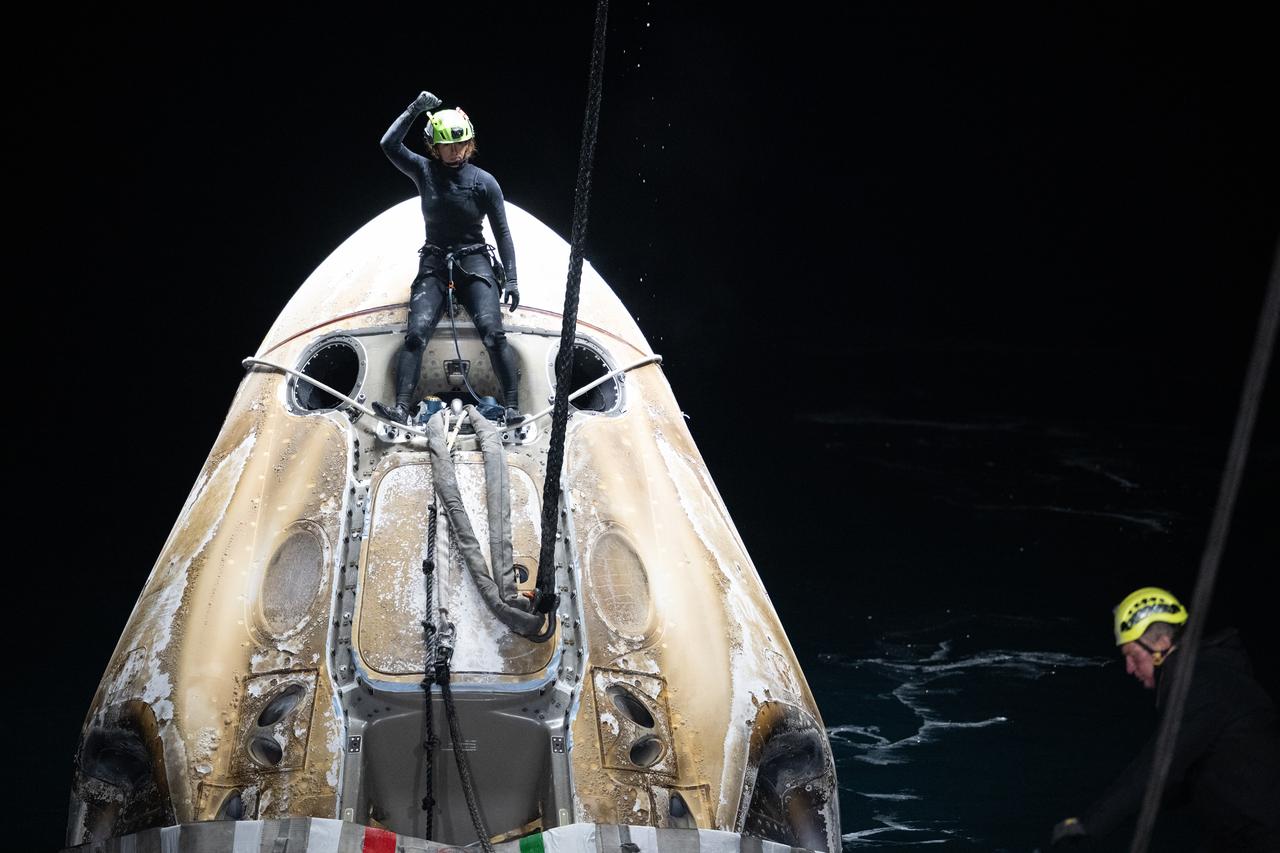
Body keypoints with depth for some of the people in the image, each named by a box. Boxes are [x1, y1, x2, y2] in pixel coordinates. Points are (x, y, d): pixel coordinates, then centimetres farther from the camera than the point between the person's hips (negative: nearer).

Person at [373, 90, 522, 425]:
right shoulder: (424, 171, 5)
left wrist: (510, 279, -3)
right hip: (434, 265, 1)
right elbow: (389, 144, -10)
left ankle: (513, 409, -22)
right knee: (416, 332, -18)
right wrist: (415, 108, -13)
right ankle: (402, 409, -27)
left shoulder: (483, 181, 2)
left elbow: (502, 233, 4)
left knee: (492, 331, -20)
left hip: (475, 263, -1)